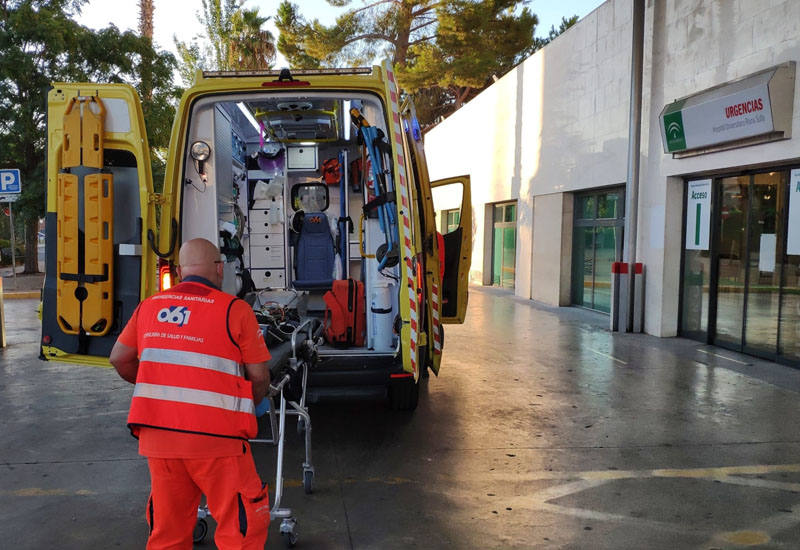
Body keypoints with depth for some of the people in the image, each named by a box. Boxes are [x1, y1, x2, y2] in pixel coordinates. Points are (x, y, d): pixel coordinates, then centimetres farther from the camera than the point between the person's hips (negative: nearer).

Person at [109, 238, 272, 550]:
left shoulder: (149, 306, 8)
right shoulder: (235, 310, -6)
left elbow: (119, 358, 16)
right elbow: (259, 376, -4)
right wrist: (250, 405, 16)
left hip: (157, 435, 5)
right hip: (213, 437, -5)